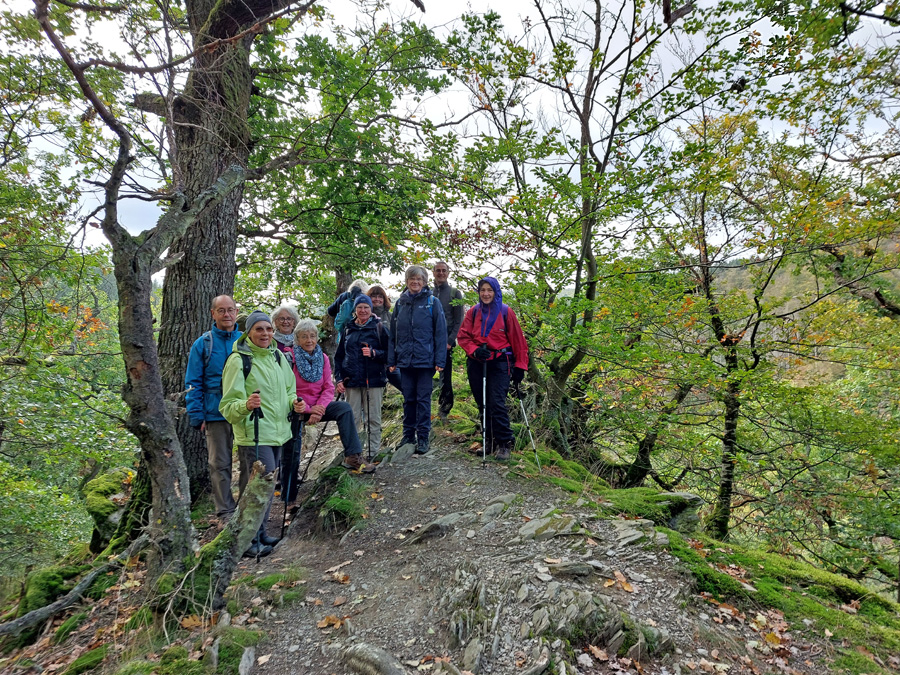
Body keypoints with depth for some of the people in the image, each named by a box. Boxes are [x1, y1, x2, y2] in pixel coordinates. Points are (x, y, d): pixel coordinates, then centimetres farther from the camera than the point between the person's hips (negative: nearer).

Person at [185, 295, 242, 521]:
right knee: (220, 464, 7)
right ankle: (226, 512, 20)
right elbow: (193, 384, 1)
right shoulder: (202, 344, 0)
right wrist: (197, 416, -6)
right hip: (216, 415, -1)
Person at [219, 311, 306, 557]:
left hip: (277, 432, 7)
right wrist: (246, 405, -34)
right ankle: (249, 541, 5)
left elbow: (288, 390, 20)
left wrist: (294, 402, -1)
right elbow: (229, 405, -14)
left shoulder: (277, 356, 9)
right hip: (253, 434, -7)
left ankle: (259, 534, 30)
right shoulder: (238, 360, -12)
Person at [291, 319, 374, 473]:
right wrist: (309, 409, -20)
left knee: (344, 407, -21)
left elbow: (329, 388, 5)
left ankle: (353, 457, -21)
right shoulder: (291, 358, -7)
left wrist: (319, 408, -13)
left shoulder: (322, 357, 8)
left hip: (318, 406, 4)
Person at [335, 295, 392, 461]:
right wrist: (339, 378, 6)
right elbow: (339, 356, 16)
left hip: (374, 380, -3)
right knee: (352, 418, 4)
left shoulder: (379, 327, 3)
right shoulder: (348, 329, 13)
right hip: (352, 380, 3)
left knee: (373, 418, 1)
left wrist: (374, 353, -18)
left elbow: (388, 354, 0)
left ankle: (373, 452, 11)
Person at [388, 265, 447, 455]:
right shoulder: (400, 302, 9)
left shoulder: (432, 302, -1)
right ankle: (408, 434, 23)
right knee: (408, 398, 12)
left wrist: (440, 360, -10)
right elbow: (393, 333, 11)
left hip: (425, 359, -3)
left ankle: (423, 437, 12)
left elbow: (440, 332, -4)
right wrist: (391, 360, 6)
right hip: (405, 359, 3)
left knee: (423, 398, 3)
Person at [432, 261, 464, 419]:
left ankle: (444, 409, 12)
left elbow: (459, 321, 2)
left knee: (446, 377, 2)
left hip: (446, 342, -2)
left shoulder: (455, 293, 6)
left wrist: (450, 341, -9)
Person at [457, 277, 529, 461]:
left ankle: (504, 444, 0)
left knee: (497, 403, -11)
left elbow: (518, 340, 1)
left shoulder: (506, 312, -1)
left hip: (500, 363, -4)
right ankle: (489, 440, 24)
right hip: (476, 363, 4)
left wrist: (520, 366, -2)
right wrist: (474, 350, -13)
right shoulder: (473, 312, 7)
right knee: (483, 405, 11)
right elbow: (463, 336, 6)